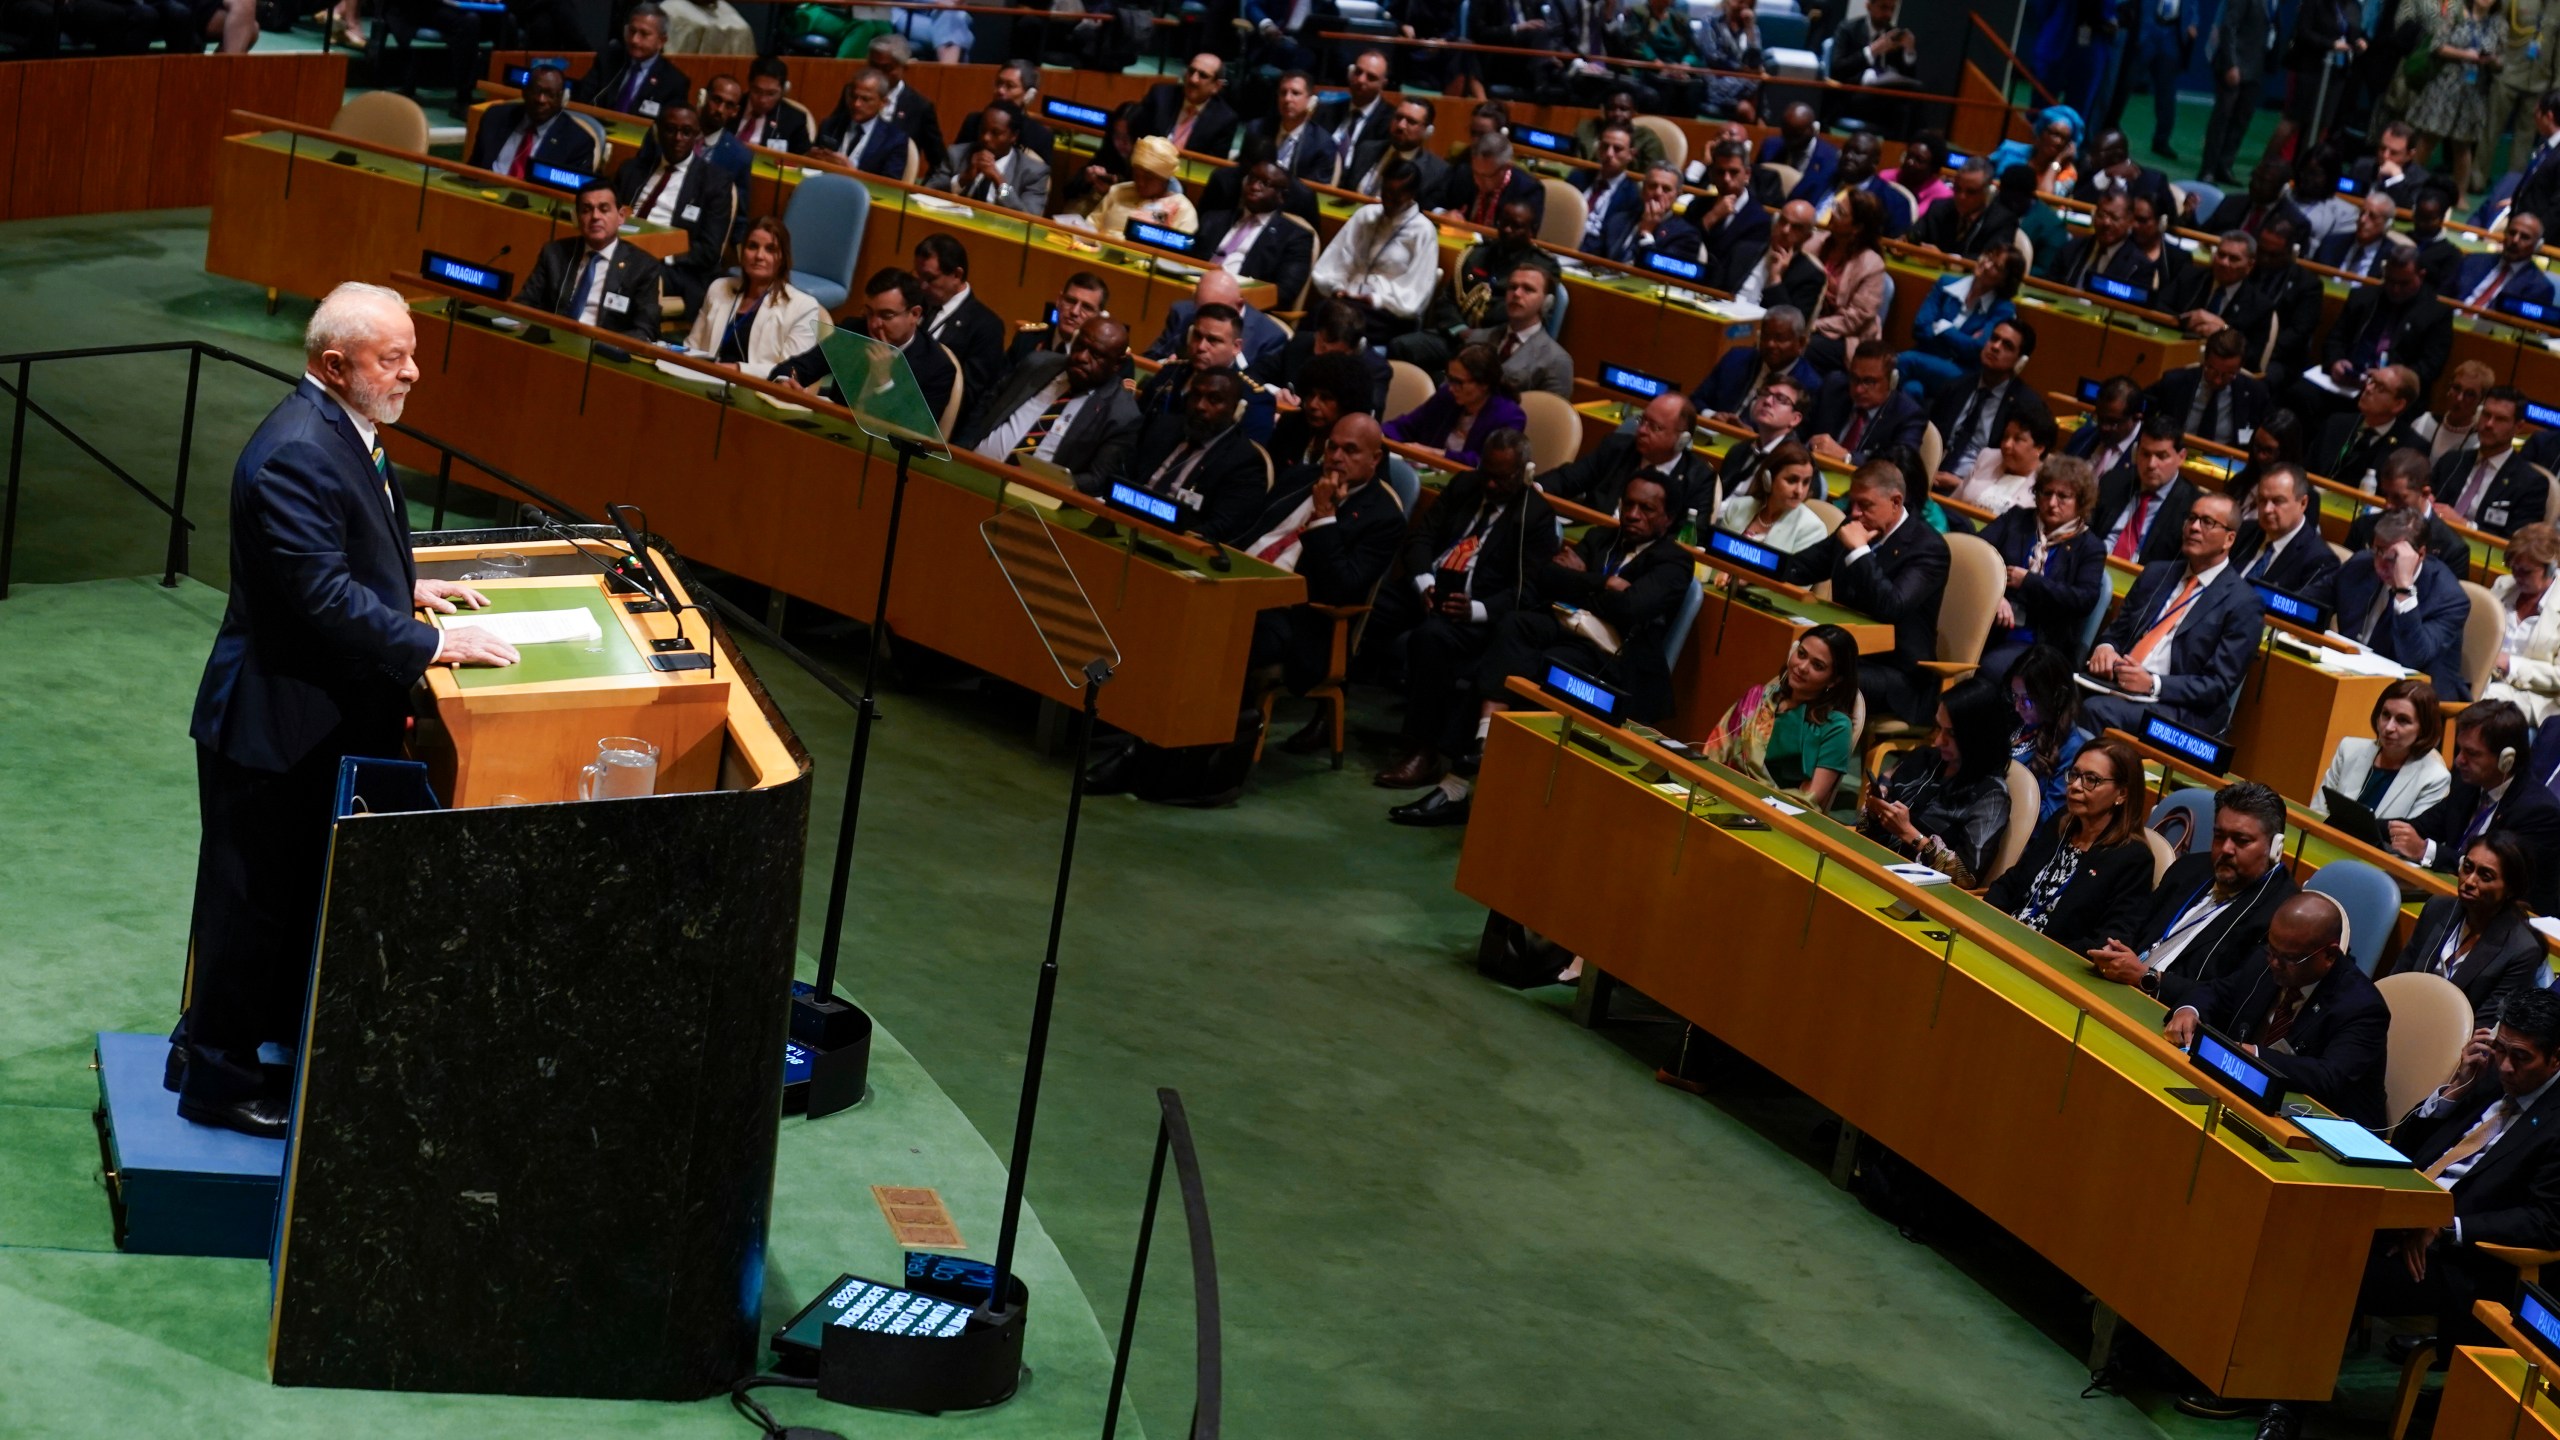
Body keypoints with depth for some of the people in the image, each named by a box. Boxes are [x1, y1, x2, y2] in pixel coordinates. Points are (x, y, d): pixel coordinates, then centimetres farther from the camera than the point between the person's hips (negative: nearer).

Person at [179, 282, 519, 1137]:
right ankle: (219, 1077, 18)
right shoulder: (296, 454, -25)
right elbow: (322, 596, -28)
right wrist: (430, 646, -23)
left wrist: (409, 588, 10)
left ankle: (215, 1042, 34)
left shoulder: (340, 428, 8)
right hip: (278, 723, -10)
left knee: (295, 891, 19)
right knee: (256, 899, 3)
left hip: (321, 715, 10)